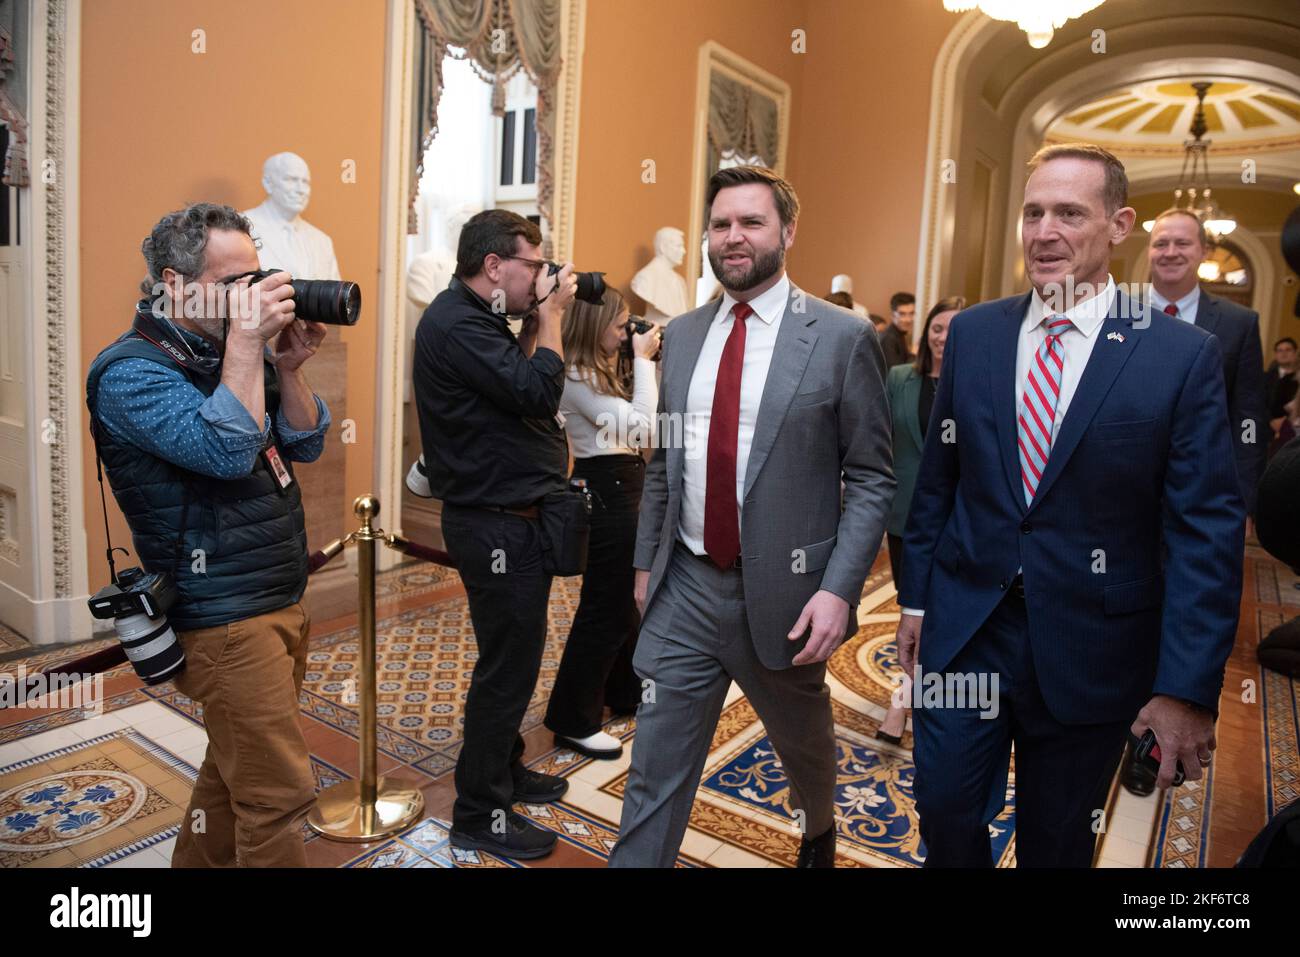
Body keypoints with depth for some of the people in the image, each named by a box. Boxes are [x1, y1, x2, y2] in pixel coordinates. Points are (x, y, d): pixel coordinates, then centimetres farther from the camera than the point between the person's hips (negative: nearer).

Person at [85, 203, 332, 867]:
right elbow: (227, 449, -28)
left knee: (238, 766, 22)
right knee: (279, 794, -4)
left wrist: (288, 368, -7)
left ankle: (200, 861, 40)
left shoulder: (229, 352, 10)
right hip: (225, 615, -8)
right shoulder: (130, 371, -13)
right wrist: (246, 340, -24)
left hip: (282, 600, 8)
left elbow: (306, 444, 7)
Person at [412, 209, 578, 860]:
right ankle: (480, 816, 16)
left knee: (515, 655, 21)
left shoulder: (475, 318, 13)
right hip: (496, 525, -11)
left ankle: (505, 770, 39)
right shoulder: (455, 324, -19)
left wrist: (537, 318, 7)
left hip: (512, 517, 11)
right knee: (509, 664, 0)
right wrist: (551, 312, -14)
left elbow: (519, 384, 14)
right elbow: (539, 392, -26)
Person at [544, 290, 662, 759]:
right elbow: (642, 427, -26)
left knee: (626, 597, 21)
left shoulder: (599, 373, 11)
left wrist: (646, 364, 4)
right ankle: (572, 720, 11)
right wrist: (642, 361, -17)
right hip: (605, 492, -10)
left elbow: (642, 423, 11)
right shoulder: (576, 378, -19)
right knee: (604, 608, -2)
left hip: (623, 489, 10)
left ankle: (624, 692, 39)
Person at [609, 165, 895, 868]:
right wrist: (645, 560, 12)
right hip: (682, 587, 3)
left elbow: (870, 479, -8)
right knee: (654, 775, 7)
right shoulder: (682, 335, 6)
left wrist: (839, 589, -16)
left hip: (783, 593, -2)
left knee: (806, 749, 25)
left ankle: (818, 835, 57)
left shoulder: (841, 337, -9)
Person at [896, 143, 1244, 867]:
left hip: (1092, 650, -1)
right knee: (947, 820, 13)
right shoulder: (973, 332, 0)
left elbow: (1208, 531, -9)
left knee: (1057, 843, 18)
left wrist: (1188, 687, -12)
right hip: (962, 632, 2)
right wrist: (917, 598, 8)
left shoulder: (1184, 354, -9)